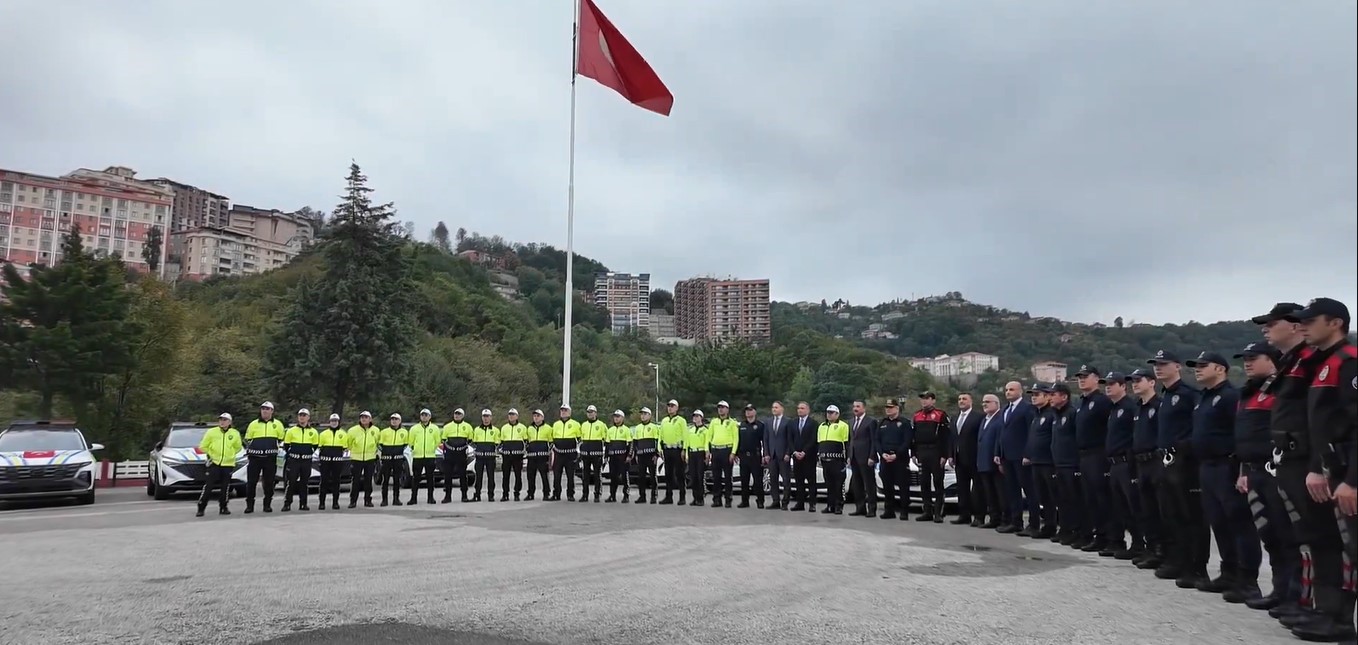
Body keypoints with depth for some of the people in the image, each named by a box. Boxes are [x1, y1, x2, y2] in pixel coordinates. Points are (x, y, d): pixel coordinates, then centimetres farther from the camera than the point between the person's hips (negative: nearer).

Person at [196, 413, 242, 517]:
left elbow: (238, 448, 16)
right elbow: (203, 446, 6)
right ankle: (201, 508, 0)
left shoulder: (235, 434, 3)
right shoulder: (211, 432, -2)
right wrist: (211, 454, 3)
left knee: (225, 487, 4)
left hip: (228, 464, 2)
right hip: (214, 463, -2)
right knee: (208, 486, -7)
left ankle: (223, 507, 15)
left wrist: (229, 454, 8)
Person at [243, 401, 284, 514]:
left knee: (269, 482, 4)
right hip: (255, 458, 0)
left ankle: (267, 505, 14)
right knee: (251, 482, 0)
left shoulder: (277, 424, 5)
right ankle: (249, 505, 8)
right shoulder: (253, 424, 6)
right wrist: (250, 450, 6)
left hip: (270, 458, 0)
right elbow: (247, 439, 15)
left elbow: (281, 439, 15)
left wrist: (274, 448, 9)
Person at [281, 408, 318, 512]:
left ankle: (303, 504, 15)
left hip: (307, 461, 2)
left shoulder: (313, 432, 5)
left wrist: (309, 454, 6)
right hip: (293, 460, -2)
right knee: (290, 482, -6)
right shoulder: (291, 431, 2)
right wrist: (291, 453, 5)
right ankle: (287, 504, -1)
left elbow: (315, 446, 14)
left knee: (304, 483, 8)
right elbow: (286, 446, 8)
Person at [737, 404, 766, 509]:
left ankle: (760, 501, 3)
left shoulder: (760, 425, 0)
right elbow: (737, 440, 15)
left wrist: (764, 455, -10)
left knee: (758, 479, -3)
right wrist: (736, 454, 9)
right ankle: (744, 501, 13)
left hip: (756, 456, -4)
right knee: (744, 480, 7)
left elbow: (764, 441, -4)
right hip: (743, 456, 4)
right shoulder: (741, 425, 14)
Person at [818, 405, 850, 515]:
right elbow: (818, 443, 24)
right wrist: (819, 456, 18)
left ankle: (839, 506, 0)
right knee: (828, 484, 10)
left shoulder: (843, 426, 0)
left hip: (837, 460, -6)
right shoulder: (821, 426, 19)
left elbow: (846, 444, -5)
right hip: (825, 460, 6)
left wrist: (846, 458, -11)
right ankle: (830, 505, 14)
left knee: (839, 484, -5)